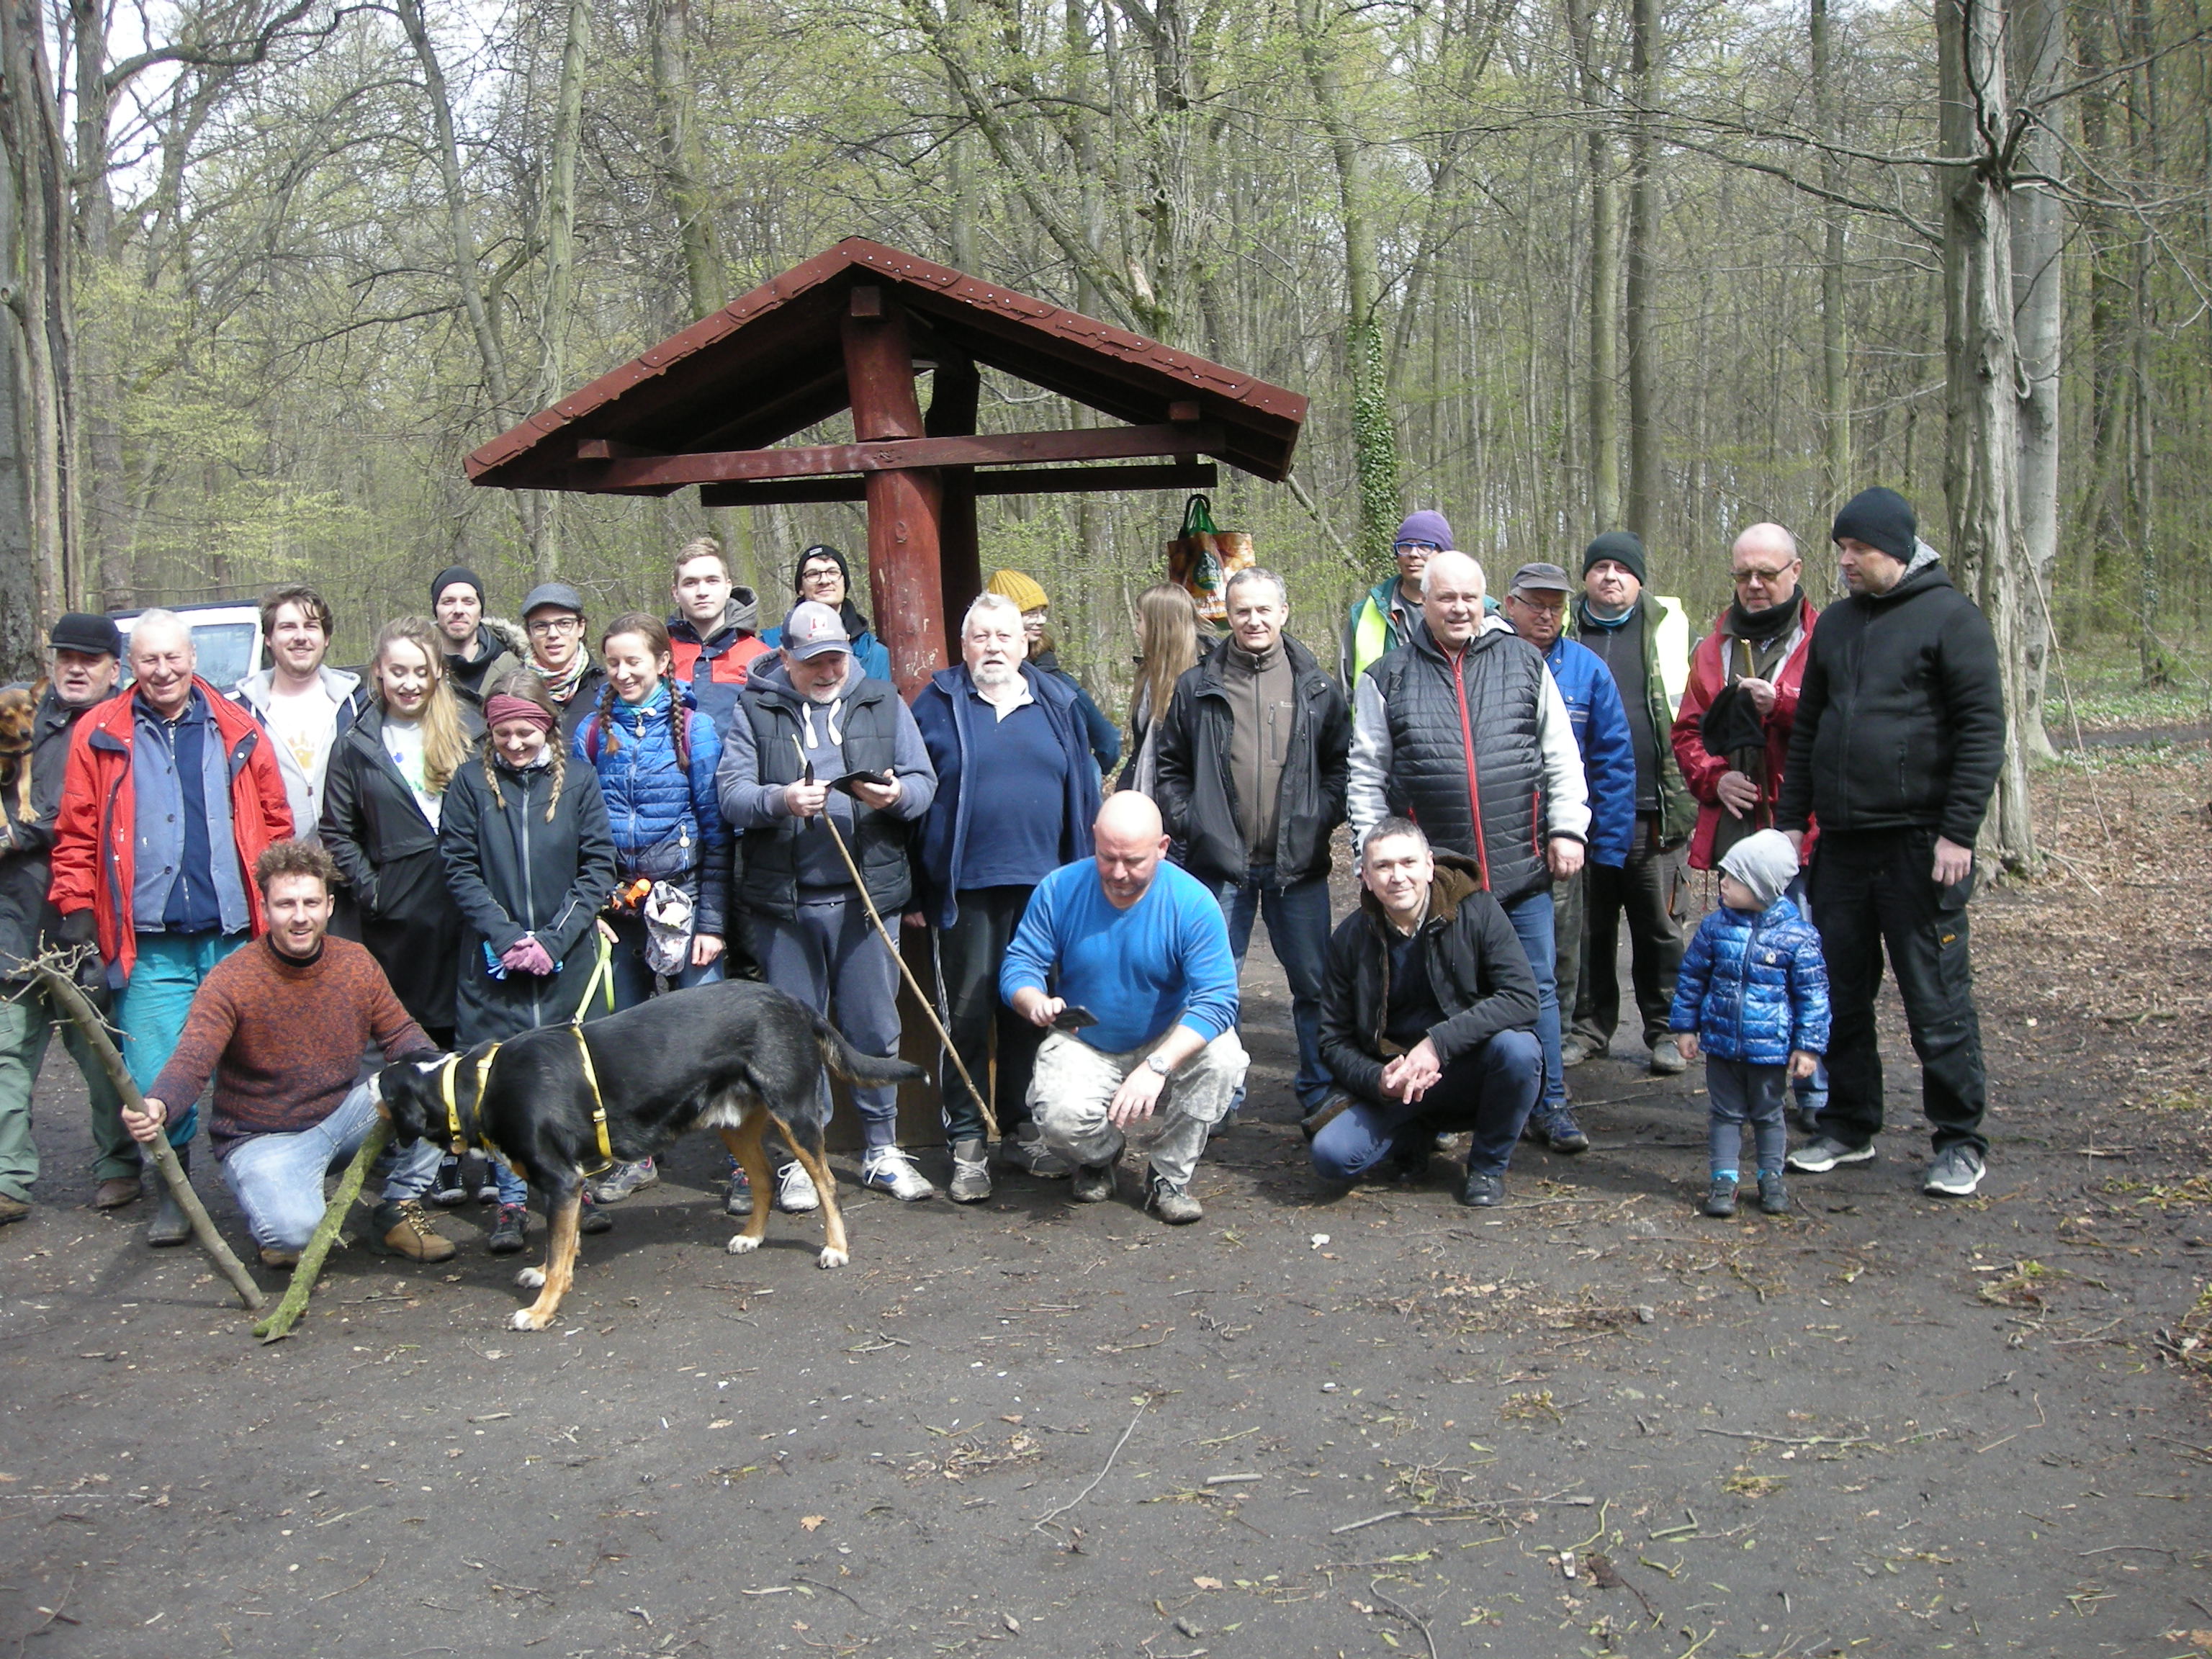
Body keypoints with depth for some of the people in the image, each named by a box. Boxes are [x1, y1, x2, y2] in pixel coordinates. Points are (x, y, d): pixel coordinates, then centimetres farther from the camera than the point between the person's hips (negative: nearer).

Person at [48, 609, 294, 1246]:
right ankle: (172, 1196, 16)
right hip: (150, 947, -1)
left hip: (235, 937, 1)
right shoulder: (100, 735, 5)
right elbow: (76, 834, 5)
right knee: (156, 1084, -3)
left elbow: (275, 824, 10)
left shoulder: (237, 732, 8)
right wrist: (76, 909, -2)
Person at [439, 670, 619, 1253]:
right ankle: (511, 1201, 8)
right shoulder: (471, 783, 1)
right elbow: (459, 869, -1)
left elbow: (598, 868, 1)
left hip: (567, 959, 0)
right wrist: (506, 936, -11)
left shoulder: (577, 780, 1)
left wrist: (554, 938, -9)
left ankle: (575, 1186, 20)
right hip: (492, 961, 0)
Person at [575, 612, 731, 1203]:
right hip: (617, 905, 4)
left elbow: (716, 829, -4)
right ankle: (633, 1156, 23)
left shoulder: (694, 728, -3)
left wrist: (711, 919, -8)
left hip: (682, 898, -4)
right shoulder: (592, 733, 6)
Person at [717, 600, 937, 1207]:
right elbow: (730, 792, -5)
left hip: (867, 894, 1)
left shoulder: (883, 703, 10)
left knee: (875, 1026, 7)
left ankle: (881, 1149, 20)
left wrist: (898, 794, -17)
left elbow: (924, 783, 6)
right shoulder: (755, 710, 5)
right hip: (784, 900, -1)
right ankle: (802, 1156, 17)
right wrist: (780, 799, -25)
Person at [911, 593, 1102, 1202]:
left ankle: (1022, 1130, 24)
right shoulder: (937, 704, 2)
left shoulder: (1055, 703, 10)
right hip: (964, 889, -3)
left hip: (1043, 885, 3)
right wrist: (915, 888, -3)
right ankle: (966, 1144, 9)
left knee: (1032, 1013, 11)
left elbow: (1083, 793, 13)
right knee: (967, 1014, 0)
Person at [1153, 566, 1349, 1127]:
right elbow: (1170, 767, 9)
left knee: (1315, 983, 5)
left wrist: (1322, 820, -5)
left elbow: (1342, 763, 8)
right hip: (1219, 863, 0)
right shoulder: (1197, 688, 4)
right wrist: (1186, 826, -3)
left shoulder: (1316, 687, 4)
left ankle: (1320, 1091, 19)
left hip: (1298, 864, 0)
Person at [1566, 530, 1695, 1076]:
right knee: (1588, 927, 8)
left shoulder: (1667, 626, 8)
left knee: (1659, 927, 4)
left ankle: (1665, 1030, 14)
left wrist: (1688, 789, 3)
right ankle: (1590, 1026, 19)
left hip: (1653, 810, -1)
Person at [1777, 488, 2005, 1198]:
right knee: (1841, 993, 11)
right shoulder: (1836, 622, 14)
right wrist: (1790, 819, 12)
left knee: (1936, 998, -1)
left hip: (1919, 842, -6)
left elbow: (1982, 730, -10)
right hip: (1842, 842, 6)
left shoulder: (1949, 616, -6)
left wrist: (1958, 832, -15)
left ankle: (1960, 1140, 11)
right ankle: (1849, 1129, 23)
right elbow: (1807, 730, 19)